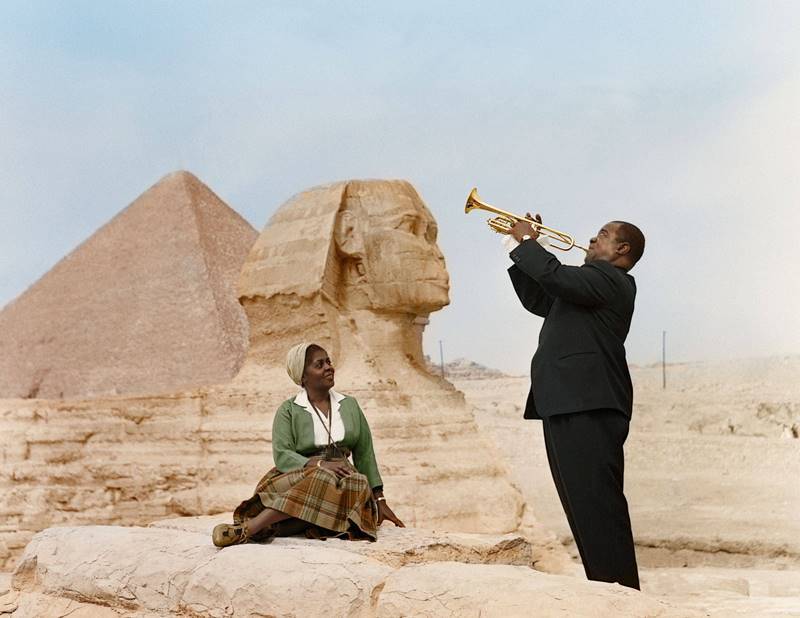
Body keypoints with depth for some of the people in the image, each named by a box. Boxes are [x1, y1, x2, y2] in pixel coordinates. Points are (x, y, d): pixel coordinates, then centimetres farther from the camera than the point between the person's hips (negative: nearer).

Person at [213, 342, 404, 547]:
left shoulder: (349, 405, 17)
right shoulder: (288, 410, 7)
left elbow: (365, 455, 16)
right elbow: (281, 455, -7)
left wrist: (380, 501, 10)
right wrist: (320, 465, -23)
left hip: (341, 479, 2)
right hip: (300, 475, -2)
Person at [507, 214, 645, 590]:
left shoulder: (609, 278, -6)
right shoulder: (592, 284, 26)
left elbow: (555, 276, -21)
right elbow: (537, 300, 30)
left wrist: (527, 242, -4)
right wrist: (525, 249, 22)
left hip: (587, 408, -11)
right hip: (569, 406, 11)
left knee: (597, 505, -14)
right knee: (585, 506, 12)